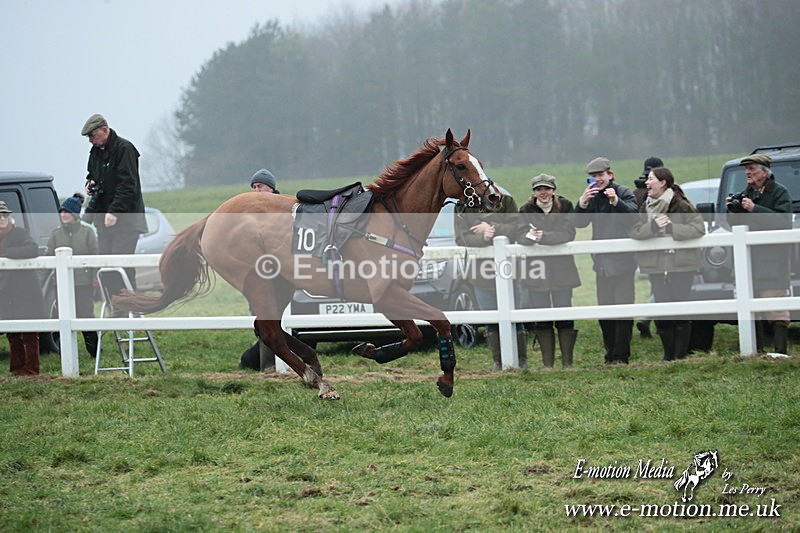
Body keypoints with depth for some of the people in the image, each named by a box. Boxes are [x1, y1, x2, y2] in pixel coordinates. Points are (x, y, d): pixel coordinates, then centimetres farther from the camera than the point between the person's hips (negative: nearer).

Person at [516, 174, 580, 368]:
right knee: (541, 319, 3)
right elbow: (521, 236, -7)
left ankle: (567, 362, 8)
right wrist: (530, 237, -30)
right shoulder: (526, 211, 5)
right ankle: (547, 363, 8)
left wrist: (544, 237, -25)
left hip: (561, 268, -1)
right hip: (536, 270, 1)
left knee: (565, 318, 1)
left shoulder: (564, 207, 0)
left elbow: (568, 233, -12)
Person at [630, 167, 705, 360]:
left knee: (680, 312, -3)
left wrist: (672, 228, -19)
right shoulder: (646, 207, 9)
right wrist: (653, 226, -18)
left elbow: (698, 228, -14)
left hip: (681, 265, -5)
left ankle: (681, 355, 4)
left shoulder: (680, 205, -7)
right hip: (656, 267, 5)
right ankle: (668, 356, 15)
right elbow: (634, 231, -1)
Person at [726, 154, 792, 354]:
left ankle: (781, 350, -10)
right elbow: (736, 223, 23)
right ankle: (756, 349, 12)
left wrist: (754, 209, -18)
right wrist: (732, 210, 2)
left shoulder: (779, 192, -3)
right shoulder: (746, 193, 17)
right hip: (749, 256, 7)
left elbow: (783, 220, -18)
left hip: (772, 257, -7)